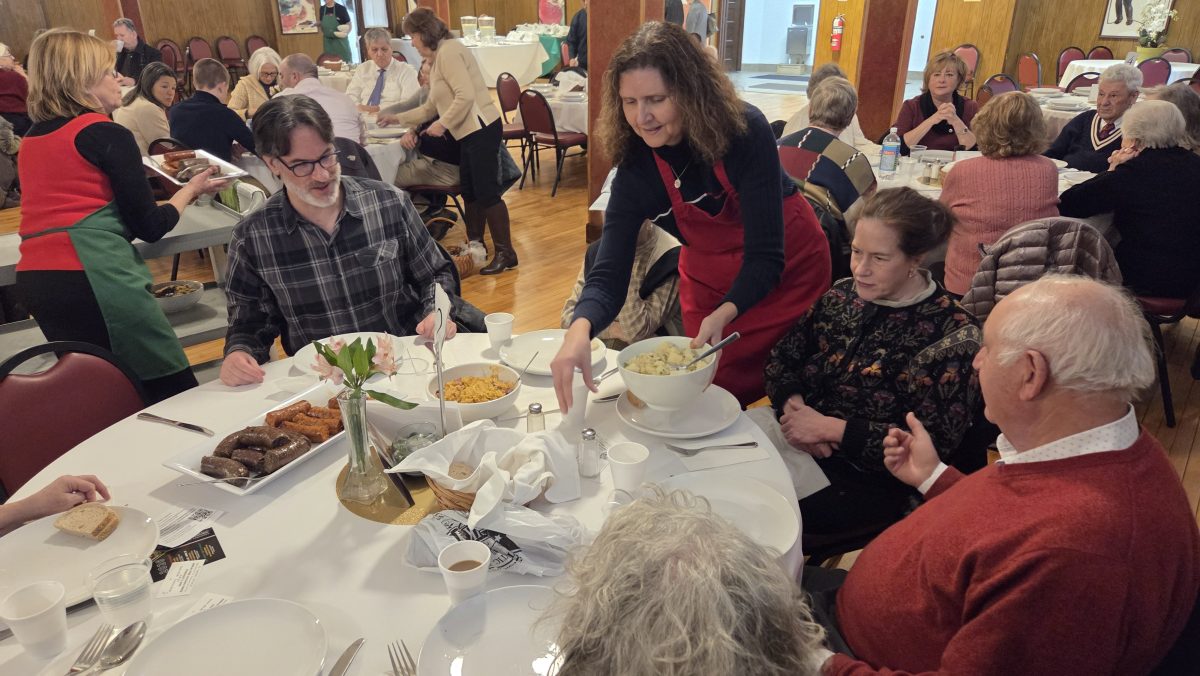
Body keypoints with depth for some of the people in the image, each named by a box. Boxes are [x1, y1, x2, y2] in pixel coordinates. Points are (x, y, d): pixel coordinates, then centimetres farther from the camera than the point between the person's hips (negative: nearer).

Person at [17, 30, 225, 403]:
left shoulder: (31, 138, 17)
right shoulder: (107, 133, -5)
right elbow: (150, 227, -4)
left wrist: (144, 169, 34)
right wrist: (191, 189, 12)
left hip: (33, 279, 9)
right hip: (93, 277, -8)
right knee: (176, 392, -1)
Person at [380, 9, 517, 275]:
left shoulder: (448, 52, -12)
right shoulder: (439, 57, 18)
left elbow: (465, 96, -23)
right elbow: (431, 107, 24)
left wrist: (442, 124, -15)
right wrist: (398, 118, 24)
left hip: (481, 129, -10)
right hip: (470, 132, 10)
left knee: (487, 192, -9)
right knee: (470, 191, 14)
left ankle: (506, 253, -3)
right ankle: (475, 246, 24)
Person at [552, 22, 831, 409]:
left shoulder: (745, 131, -30)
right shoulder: (635, 166, -23)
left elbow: (766, 254, -29)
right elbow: (609, 272, -29)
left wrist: (723, 315, -47)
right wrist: (580, 329, -50)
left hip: (787, 268, -2)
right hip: (708, 281, 2)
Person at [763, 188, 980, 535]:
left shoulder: (951, 334, -13)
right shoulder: (843, 295, 4)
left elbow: (935, 445, -16)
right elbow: (782, 358, 10)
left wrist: (831, 428, -19)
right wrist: (792, 406, -12)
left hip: (869, 481, -5)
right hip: (797, 444, 6)